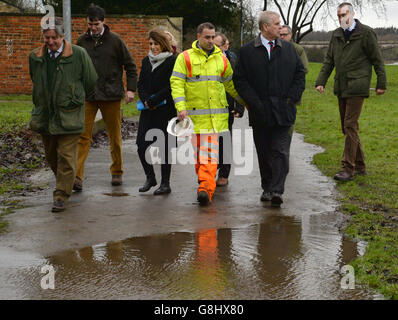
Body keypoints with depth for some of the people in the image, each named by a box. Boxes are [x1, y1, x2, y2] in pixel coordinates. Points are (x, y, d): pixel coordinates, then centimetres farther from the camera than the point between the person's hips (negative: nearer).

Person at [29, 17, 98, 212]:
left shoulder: (78, 54, -8)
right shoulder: (35, 57, 4)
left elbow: (90, 81, 2)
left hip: (69, 117, -5)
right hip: (44, 116, 5)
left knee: (66, 157, -6)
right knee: (51, 157, 15)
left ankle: (61, 196, 1)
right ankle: (64, 183, 38)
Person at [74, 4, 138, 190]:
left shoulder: (114, 40, -1)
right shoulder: (82, 41, 7)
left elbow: (130, 65, 4)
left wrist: (131, 89, -4)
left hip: (111, 96, -1)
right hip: (87, 96, 2)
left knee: (115, 136, 8)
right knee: (83, 136, -7)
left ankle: (117, 172, 23)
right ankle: (77, 176, -9)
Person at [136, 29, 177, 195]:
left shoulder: (172, 61, -6)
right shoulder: (146, 61, 15)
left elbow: (171, 86, -12)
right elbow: (141, 83, 12)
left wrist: (153, 101, -14)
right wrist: (145, 100, -6)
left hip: (165, 110, -6)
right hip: (148, 111, 6)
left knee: (164, 146, -1)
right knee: (141, 144, 1)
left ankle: (165, 183, 10)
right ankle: (150, 177, 19)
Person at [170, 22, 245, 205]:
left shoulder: (221, 59, 13)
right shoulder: (185, 58, 3)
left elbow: (231, 84, 23)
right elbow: (176, 83, -5)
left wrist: (246, 102, 25)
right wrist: (181, 107, -17)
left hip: (217, 115, 1)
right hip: (195, 114, -1)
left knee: (210, 152, -10)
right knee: (198, 152, 6)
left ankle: (205, 189, -16)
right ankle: (206, 185, 21)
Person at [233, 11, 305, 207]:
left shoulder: (289, 49, 9)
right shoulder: (247, 51, 2)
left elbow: (300, 74, 12)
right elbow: (239, 80, 0)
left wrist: (292, 97, 0)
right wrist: (254, 102, -8)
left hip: (283, 111, 0)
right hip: (260, 112, 0)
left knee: (281, 152, -8)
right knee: (264, 153, 9)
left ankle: (276, 191, -11)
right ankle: (267, 188, 21)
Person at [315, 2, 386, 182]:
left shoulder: (365, 33, -4)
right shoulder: (336, 35, 13)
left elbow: (377, 60, -1)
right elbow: (329, 61, 15)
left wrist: (381, 83, -2)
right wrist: (321, 81, 4)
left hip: (357, 87, -7)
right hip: (341, 87, 7)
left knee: (350, 125, -12)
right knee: (347, 127, 9)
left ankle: (348, 168, -10)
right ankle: (360, 166, 20)